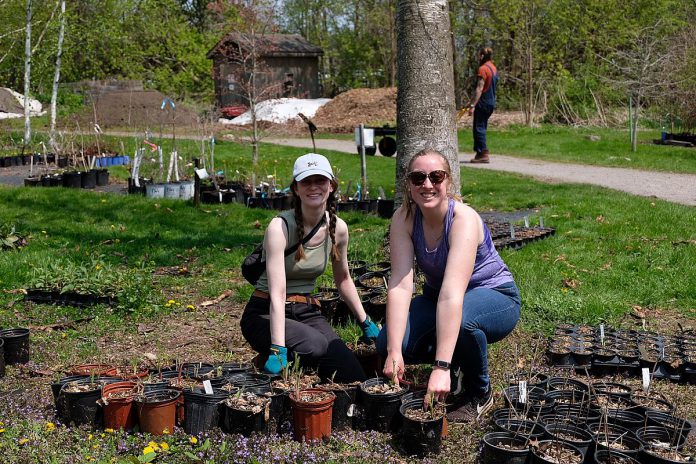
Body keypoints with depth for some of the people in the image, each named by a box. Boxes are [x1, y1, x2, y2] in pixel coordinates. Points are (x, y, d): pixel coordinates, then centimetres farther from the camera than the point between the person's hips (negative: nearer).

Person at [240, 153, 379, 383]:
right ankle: (272, 360, -9)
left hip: (307, 311, 4)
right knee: (317, 347, -34)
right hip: (266, 314, -4)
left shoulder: (338, 228, -2)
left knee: (354, 376, -20)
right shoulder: (280, 227, -19)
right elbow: (277, 294, -28)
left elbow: (343, 280, 16)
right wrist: (278, 350, -36)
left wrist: (366, 322, 19)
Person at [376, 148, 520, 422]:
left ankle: (479, 392, -8)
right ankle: (457, 362, 11)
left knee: (460, 317, -39)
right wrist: (394, 352, -35)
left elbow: (452, 294, -41)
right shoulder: (403, 219, -16)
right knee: (386, 343, -19)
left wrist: (441, 367, -47)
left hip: (496, 298, -5)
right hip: (437, 299, 5)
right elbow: (400, 284, -24)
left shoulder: (463, 219, -31)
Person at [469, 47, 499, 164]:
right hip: (491, 102, 9)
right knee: (482, 127, 14)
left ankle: (484, 153, -10)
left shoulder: (483, 69, -14)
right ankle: (479, 152, 16)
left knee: (479, 128, -6)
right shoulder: (493, 68, 14)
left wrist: (473, 105, -21)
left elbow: (479, 89, -20)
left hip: (483, 103, -9)